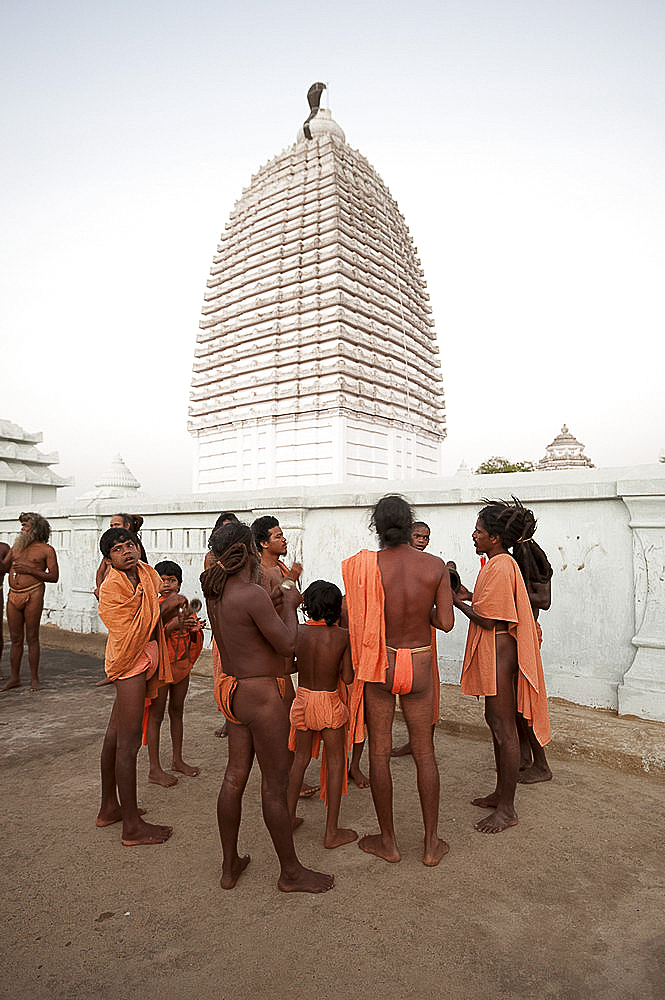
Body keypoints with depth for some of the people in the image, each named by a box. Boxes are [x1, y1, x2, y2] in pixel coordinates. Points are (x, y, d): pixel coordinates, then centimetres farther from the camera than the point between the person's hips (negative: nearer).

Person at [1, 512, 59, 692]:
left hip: (33, 595, -5)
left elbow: (54, 576, -4)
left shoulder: (46, 549, 1)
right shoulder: (16, 547, 19)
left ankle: (34, 678, 7)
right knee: (15, 639, 9)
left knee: (32, 638, -1)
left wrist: (29, 570, -12)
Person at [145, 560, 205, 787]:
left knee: (177, 712, 15)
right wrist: (174, 625, -33)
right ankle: (155, 769, 10)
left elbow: (194, 640, 10)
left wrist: (194, 629, -12)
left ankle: (177, 760, 28)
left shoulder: (184, 605, 7)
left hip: (181, 665, 6)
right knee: (156, 715, 1)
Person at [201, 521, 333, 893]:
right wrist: (290, 605, -6)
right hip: (261, 694, -9)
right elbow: (287, 644, -20)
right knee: (276, 785, 6)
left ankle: (230, 866, 34)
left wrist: (280, 601, 17)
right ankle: (291, 872, 24)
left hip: (234, 690, 9)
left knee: (234, 778, 18)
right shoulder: (252, 594, -23)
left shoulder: (217, 593, 4)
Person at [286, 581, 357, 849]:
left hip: (303, 699, 3)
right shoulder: (342, 636, -16)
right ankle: (332, 832, 19)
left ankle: (289, 817, 32)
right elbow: (347, 678, -11)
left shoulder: (297, 632, -10)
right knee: (335, 762, 11)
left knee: (301, 758, 21)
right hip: (330, 702, -3)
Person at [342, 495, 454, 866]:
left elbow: (357, 618, -10)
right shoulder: (436, 565, -9)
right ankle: (432, 844, 27)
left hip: (380, 664, -1)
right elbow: (446, 622, -7)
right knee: (425, 752, 15)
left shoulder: (366, 565, -13)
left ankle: (388, 842, 27)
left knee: (380, 753, 13)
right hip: (419, 664, 1)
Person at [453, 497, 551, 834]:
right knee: (495, 722, 18)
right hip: (490, 651, 10)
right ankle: (501, 793, 32)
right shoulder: (496, 563, 12)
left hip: (499, 652, -10)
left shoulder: (501, 567, -20)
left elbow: (487, 620, -22)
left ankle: (507, 810, 13)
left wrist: (456, 600, -12)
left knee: (504, 729, 0)